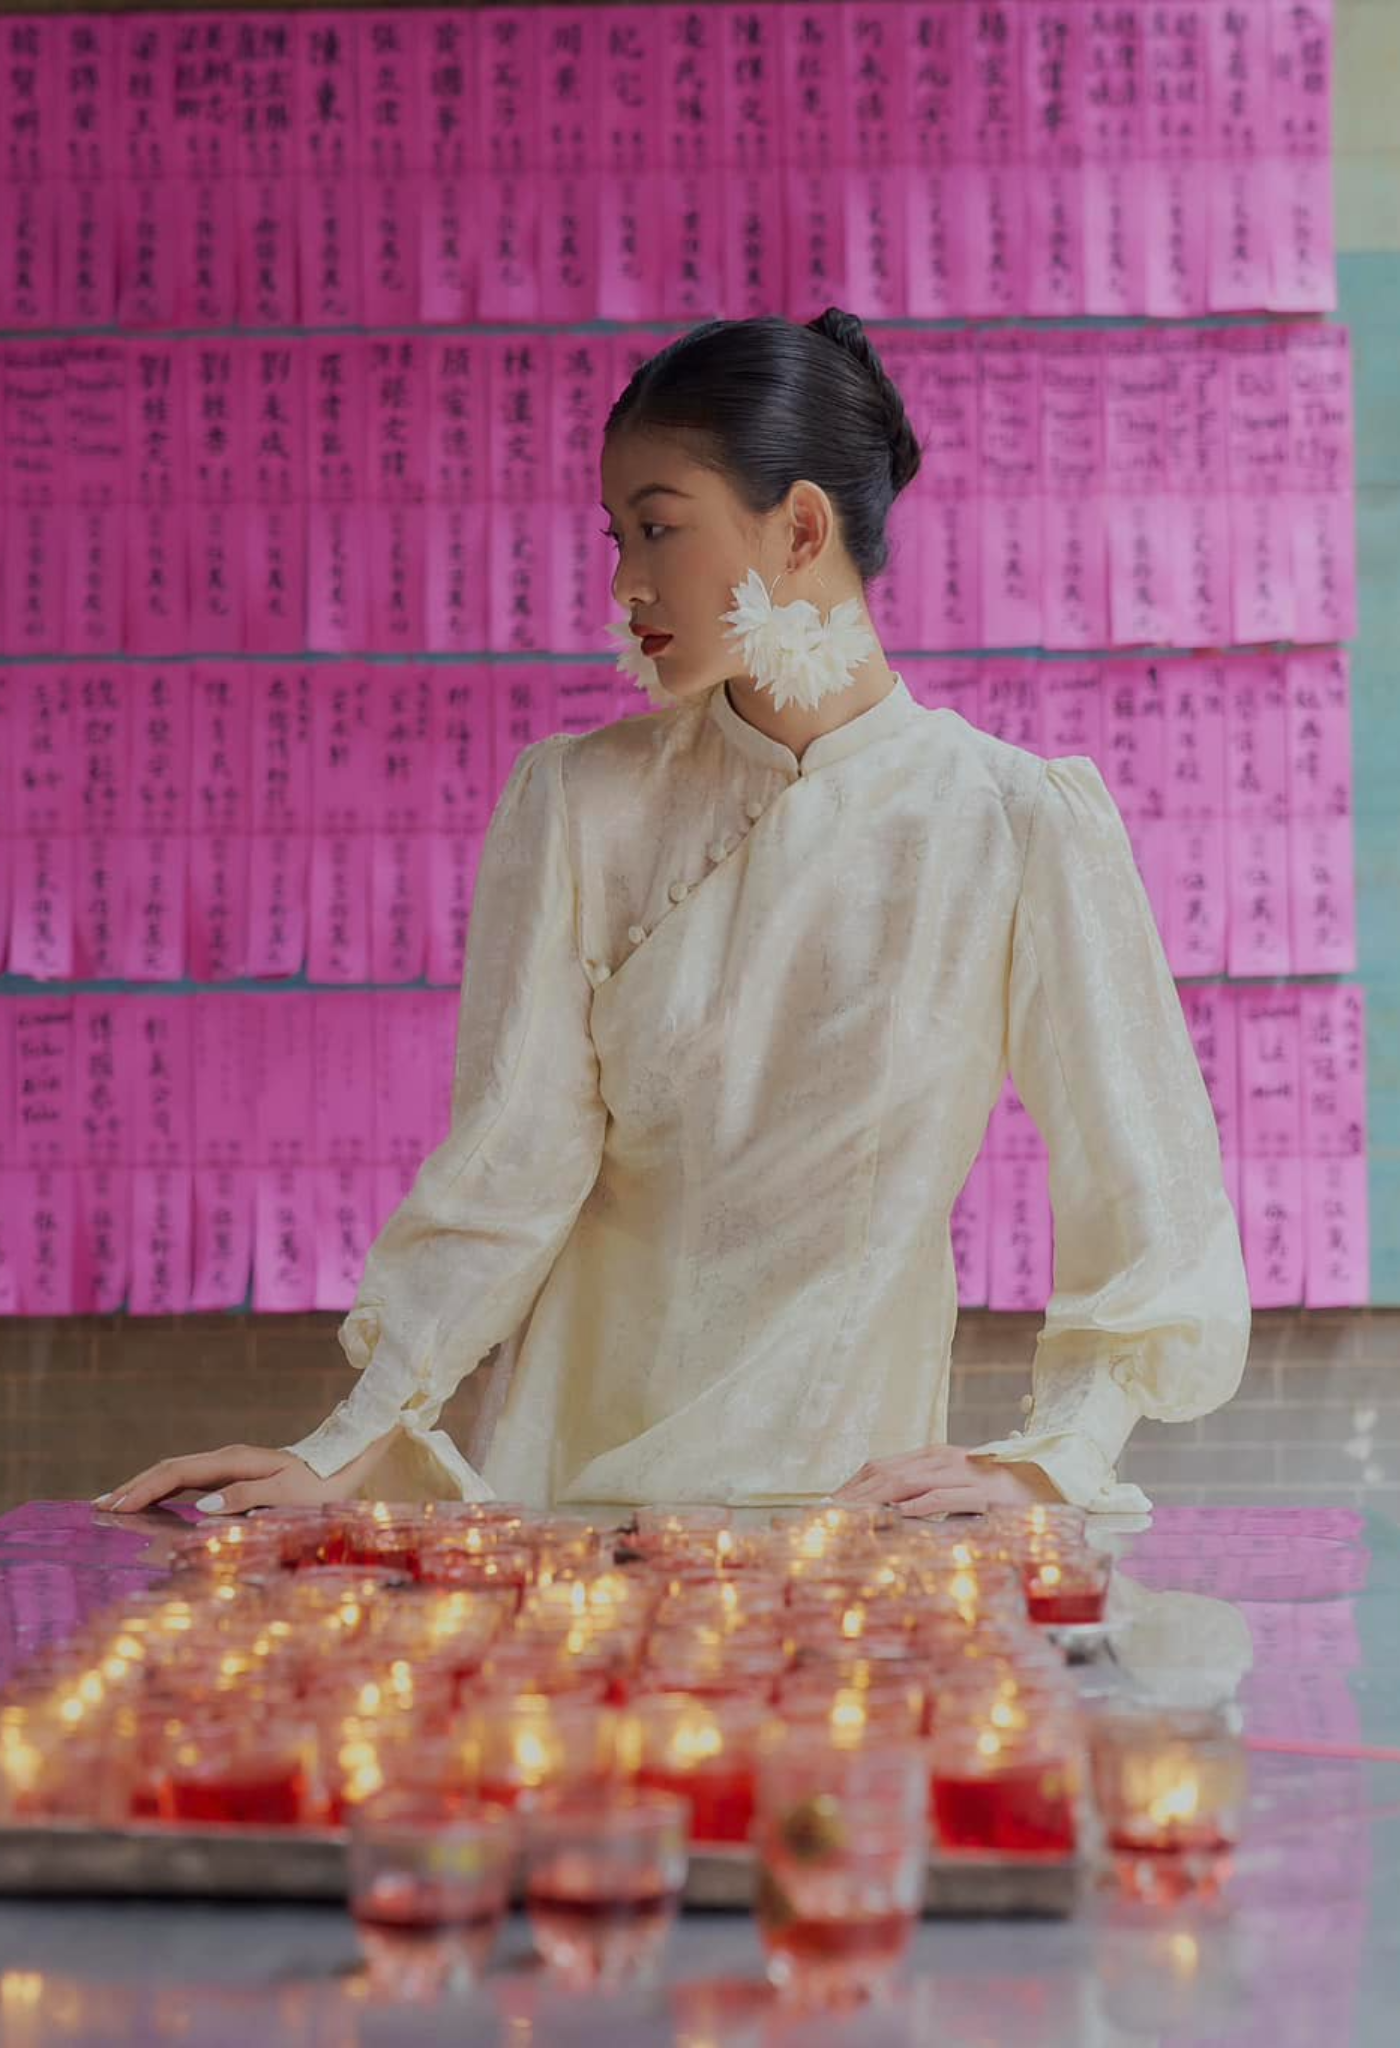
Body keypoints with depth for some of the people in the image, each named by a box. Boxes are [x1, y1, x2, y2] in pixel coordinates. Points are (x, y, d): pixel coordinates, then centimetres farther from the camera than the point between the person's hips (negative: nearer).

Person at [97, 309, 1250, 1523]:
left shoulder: (1018, 827, -5)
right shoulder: (580, 803, 3)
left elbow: (1146, 1205, -3)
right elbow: (511, 1165, -1)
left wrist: (1042, 1465, -12)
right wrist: (348, 1455, -9)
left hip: (849, 1496, -2)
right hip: (565, 1482, 2)